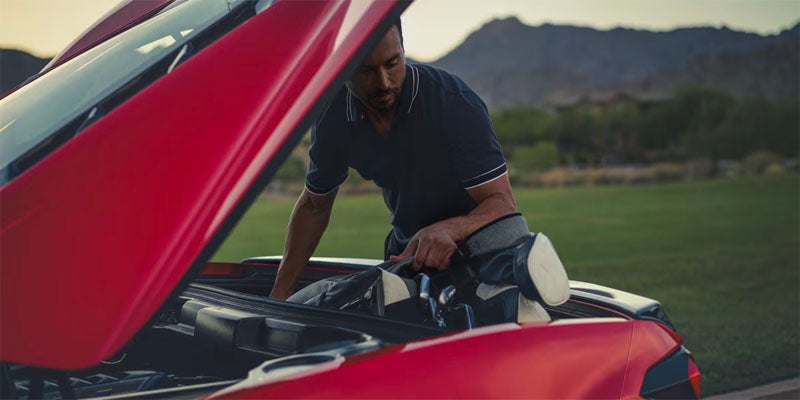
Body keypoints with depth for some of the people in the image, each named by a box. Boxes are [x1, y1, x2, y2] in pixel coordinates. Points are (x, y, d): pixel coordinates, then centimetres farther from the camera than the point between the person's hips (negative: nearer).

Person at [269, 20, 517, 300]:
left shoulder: (457, 104, -25)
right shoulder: (333, 116, -11)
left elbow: (503, 205, -27)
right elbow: (314, 206, 4)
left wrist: (448, 230, -49)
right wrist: (280, 292, -3)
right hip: (406, 251, 4)